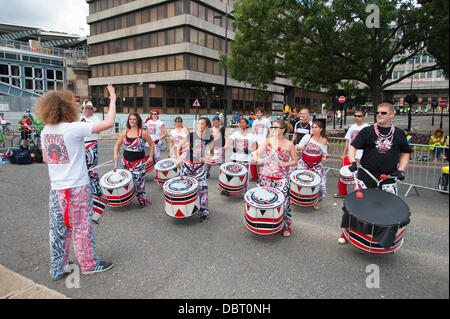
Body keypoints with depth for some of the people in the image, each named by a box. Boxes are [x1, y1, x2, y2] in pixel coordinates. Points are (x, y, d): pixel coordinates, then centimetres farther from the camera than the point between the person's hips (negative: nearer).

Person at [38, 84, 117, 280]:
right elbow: (109, 122, -18)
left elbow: (46, 158, 15)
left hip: (56, 189, 6)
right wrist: (112, 99, -7)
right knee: (81, 228, 9)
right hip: (76, 188, -6)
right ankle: (89, 264, 26)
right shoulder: (73, 128, -17)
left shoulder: (46, 130, 4)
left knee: (58, 230, 14)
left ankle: (57, 269, 28)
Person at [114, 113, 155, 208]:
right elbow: (117, 144, 11)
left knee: (138, 181, -5)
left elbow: (152, 144, 0)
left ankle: (142, 200, 11)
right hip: (126, 161, 5)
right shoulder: (124, 132, 6)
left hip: (138, 162, -4)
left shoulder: (143, 133, -6)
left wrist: (150, 157, -6)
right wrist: (115, 154, -6)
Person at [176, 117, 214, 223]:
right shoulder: (191, 135, -6)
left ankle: (204, 212, 3)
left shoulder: (209, 138, -2)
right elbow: (179, 146, 0)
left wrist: (205, 158, -8)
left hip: (200, 166, 0)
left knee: (202, 187, -9)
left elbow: (212, 152, 11)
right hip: (187, 164, 0)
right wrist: (178, 158, -12)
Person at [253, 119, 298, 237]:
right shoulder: (267, 141, 4)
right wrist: (258, 159, -20)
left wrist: (285, 164, -13)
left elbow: (295, 161, 6)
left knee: (283, 201, -9)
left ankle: (286, 227, 12)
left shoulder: (289, 144, 1)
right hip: (266, 176, 2)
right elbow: (256, 153, 2)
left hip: (282, 178, -2)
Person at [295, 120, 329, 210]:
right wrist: (300, 148, -27)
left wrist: (325, 158, -14)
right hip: (304, 162, 0)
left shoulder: (324, 140, -1)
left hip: (317, 165, 1)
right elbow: (297, 148, -5)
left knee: (320, 183, -9)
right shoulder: (307, 137, -5)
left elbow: (325, 153, 8)